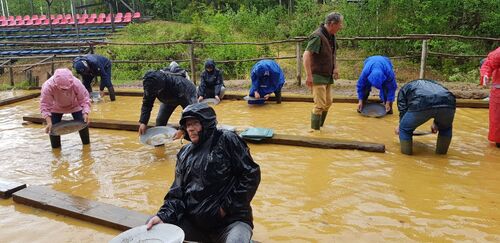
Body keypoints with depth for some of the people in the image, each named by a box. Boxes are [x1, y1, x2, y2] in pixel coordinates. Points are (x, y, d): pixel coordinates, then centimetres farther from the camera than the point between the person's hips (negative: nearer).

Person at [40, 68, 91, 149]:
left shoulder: (76, 83, -38)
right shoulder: (48, 86, -38)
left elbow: (84, 99, -27)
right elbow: (45, 105, -30)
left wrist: (85, 113, -40)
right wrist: (49, 122, -38)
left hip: (75, 105, 0)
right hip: (56, 108, 0)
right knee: (53, 128, -6)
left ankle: (86, 144, 12)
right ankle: (55, 147, 14)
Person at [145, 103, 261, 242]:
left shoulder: (227, 140, -5)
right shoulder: (185, 154, 12)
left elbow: (251, 174, -10)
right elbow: (177, 191, 9)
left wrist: (228, 206, -11)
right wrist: (163, 215, -9)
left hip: (231, 220, -5)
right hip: (192, 220, 6)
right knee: (152, 229, -4)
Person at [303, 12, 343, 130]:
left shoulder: (331, 36, 9)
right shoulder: (317, 36, -19)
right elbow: (306, 55, -25)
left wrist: (336, 67, 9)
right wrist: (309, 76, -28)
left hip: (328, 76, 9)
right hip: (318, 76, -9)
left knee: (328, 103, 13)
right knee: (320, 105, -8)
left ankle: (320, 126, 29)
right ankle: (314, 130, 4)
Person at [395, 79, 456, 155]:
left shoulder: (404, 89, 34)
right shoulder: (433, 83, 46)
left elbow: (403, 109, 22)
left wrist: (400, 127, 35)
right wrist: (436, 123, 48)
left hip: (422, 104, -4)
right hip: (448, 102, 5)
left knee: (405, 128, 18)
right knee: (446, 128, 34)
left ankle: (406, 154, 23)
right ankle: (441, 152, 40)